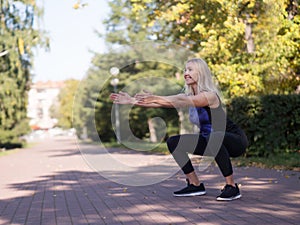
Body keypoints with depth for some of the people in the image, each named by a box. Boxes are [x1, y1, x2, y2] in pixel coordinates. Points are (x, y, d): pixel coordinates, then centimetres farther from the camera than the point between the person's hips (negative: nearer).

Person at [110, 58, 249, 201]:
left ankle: (232, 186, -26)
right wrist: (132, 101, -16)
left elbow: (182, 102, -39)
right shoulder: (189, 96, 1)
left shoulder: (210, 95, -22)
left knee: (215, 138, -41)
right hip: (211, 141, 8)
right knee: (173, 143, 1)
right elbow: (161, 103, -7)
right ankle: (195, 185, 7)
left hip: (235, 140, -8)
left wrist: (156, 98, -49)